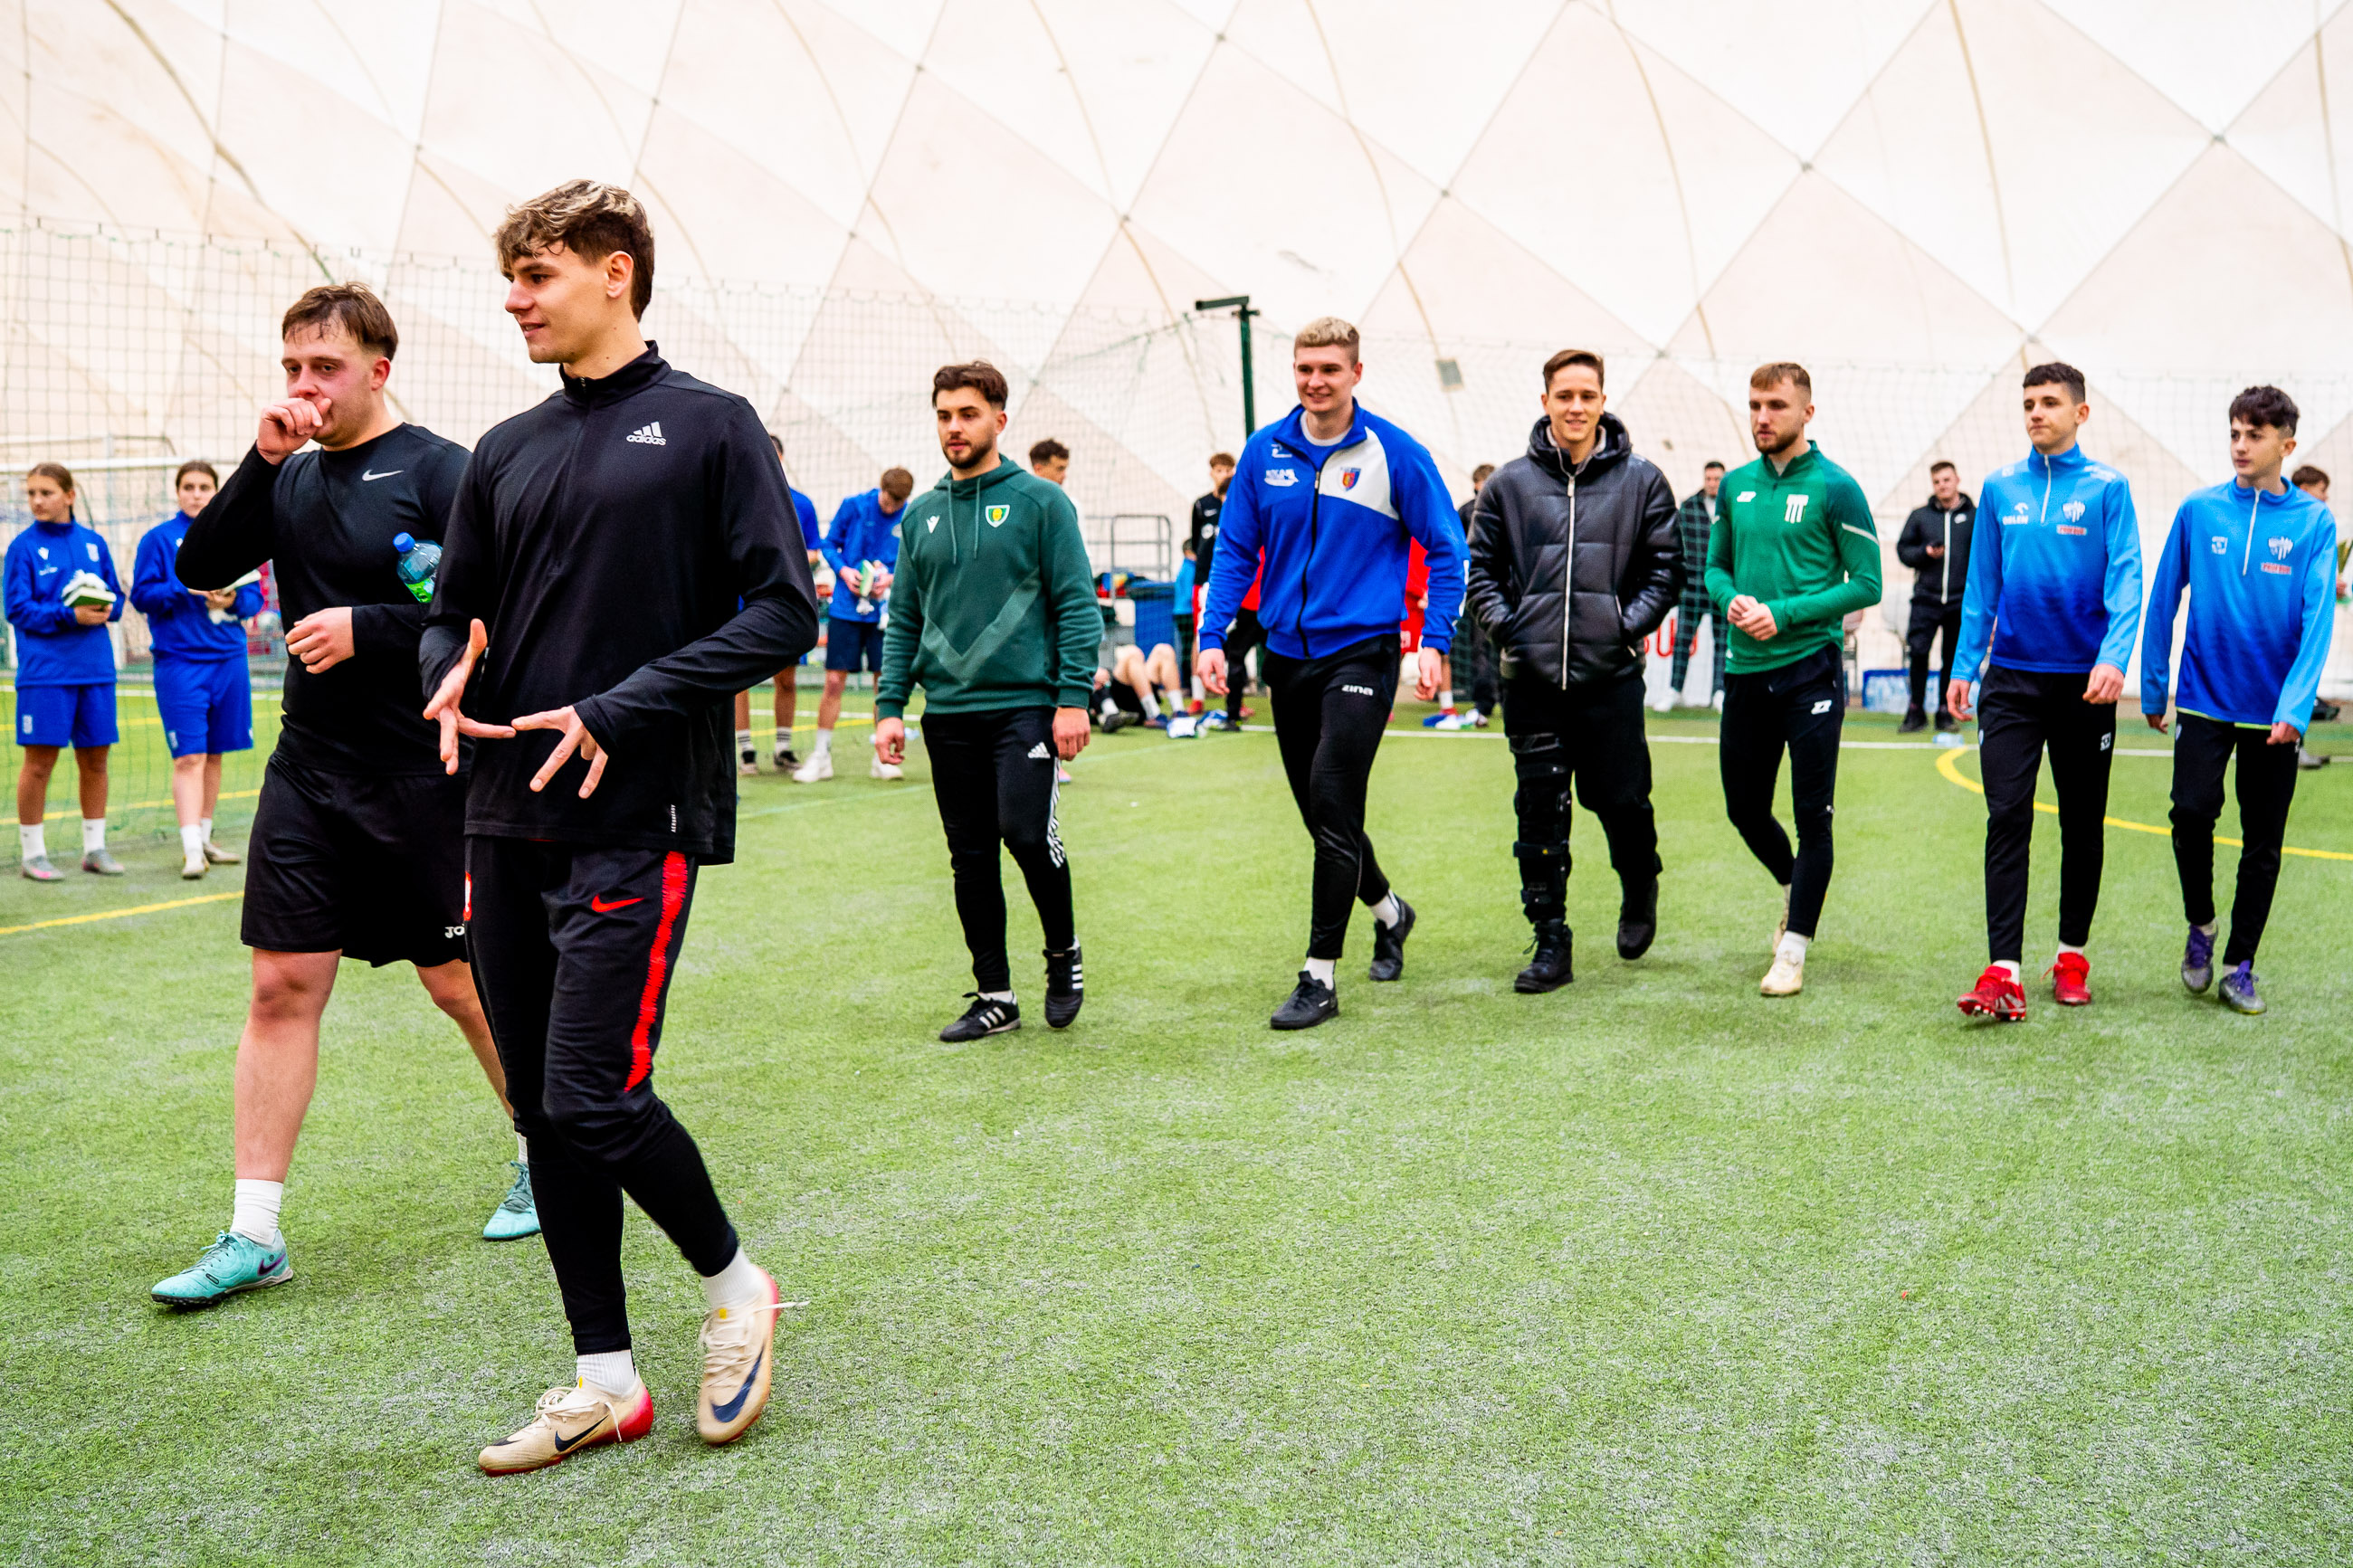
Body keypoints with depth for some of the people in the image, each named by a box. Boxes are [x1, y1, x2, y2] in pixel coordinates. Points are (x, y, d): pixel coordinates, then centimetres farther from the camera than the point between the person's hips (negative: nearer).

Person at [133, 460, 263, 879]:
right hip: (180, 660, -4)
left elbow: (255, 596, 10)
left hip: (228, 659, 4)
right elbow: (142, 594, -3)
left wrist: (234, 599, -11)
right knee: (189, 758, -10)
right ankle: (191, 850, -13)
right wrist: (189, 588, -17)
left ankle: (204, 839, 21)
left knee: (213, 755, 11)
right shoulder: (158, 539, 1)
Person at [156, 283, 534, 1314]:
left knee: (459, 983, 5)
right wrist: (262, 460, -8)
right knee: (282, 986, 2)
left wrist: (366, 627, -19)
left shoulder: (438, 469, -7)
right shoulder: (291, 476, 11)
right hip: (306, 773, 5)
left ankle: (545, 1158, 28)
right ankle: (254, 1235, 8)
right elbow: (200, 569, 1)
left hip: (418, 777, -5)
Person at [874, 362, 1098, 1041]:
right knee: (970, 857, 7)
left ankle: (1064, 952, 10)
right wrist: (889, 707, 5)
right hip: (947, 711, 5)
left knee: (1025, 831, -17)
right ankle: (994, 995, 18)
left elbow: (1077, 604, -4)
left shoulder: (1039, 501, -1)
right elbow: (903, 620, 14)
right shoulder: (921, 514, 12)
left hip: (1024, 703, -4)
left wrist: (1074, 698, -13)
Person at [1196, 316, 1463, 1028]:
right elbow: (1235, 549, 8)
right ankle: (1388, 910, 40)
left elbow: (1445, 550, -1)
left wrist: (1434, 643, -9)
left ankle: (1320, 977, -4)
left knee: (1332, 803, -12)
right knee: (1319, 810, 13)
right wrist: (1212, 636, -1)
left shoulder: (1395, 454, -6)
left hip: (1360, 651, -5)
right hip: (1287, 654, 5)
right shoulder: (1264, 452, 4)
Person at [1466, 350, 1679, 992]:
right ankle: (1551, 943, 10)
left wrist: (1630, 622, -5)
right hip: (1532, 678, 1)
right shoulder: (1509, 483, 7)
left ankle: (1640, 892, 34)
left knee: (1620, 800, 3)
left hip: (1611, 675, -1)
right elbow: (1479, 565, 12)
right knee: (1540, 812, 1)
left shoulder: (1642, 481, 5)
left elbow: (1665, 565, 7)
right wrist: (1503, 621, -2)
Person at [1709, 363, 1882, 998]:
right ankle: (1794, 889, 41)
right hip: (1745, 671, 5)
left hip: (1810, 670, -5)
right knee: (1745, 809, 13)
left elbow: (1866, 583, -7)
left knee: (1812, 815, -2)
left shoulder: (1835, 488, -6)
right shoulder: (1736, 484, 9)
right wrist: (1732, 600, -5)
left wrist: (1784, 614, -16)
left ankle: (1793, 950, 8)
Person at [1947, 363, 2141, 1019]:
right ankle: (2003, 972, -11)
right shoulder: (1999, 487, 8)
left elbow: (2125, 580, -9)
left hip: (2084, 682, -1)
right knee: (2007, 819, -8)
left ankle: (2072, 955, 24)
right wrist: (1964, 666, 8)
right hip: (2010, 680, 1)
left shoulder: (2108, 488, -1)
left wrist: (2113, 658, -23)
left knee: (2082, 824, 10)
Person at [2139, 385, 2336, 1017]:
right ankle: (2200, 925, 12)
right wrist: (2153, 686, 5)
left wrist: (2295, 707, -19)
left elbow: (2317, 618, -9)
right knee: (2192, 811, -15)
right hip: (2205, 699, 0)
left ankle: (2240, 966, 19)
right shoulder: (2198, 510, 0)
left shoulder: (2315, 523, -3)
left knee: (2263, 842, 6)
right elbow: (2163, 600, 5)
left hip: (2275, 711, 0)